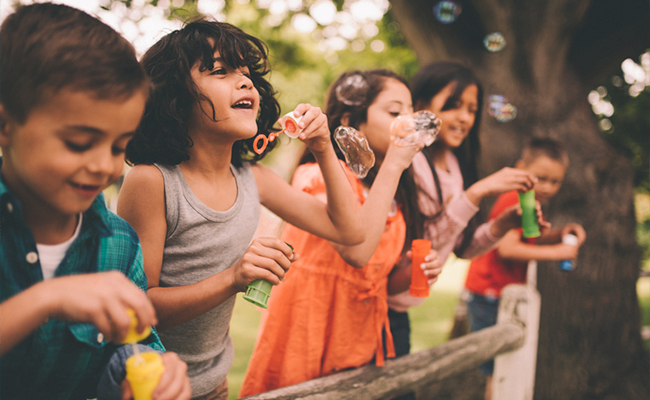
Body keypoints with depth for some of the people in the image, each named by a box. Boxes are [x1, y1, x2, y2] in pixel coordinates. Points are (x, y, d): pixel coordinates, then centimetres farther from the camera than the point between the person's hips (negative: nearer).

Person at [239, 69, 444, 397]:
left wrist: (413, 272, -5)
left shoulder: (395, 193, 8)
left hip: (363, 343, 7)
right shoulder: (319, 176, -13)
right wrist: (394, 161, -26)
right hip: (308, 340, -6)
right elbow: (356, 251, -31)